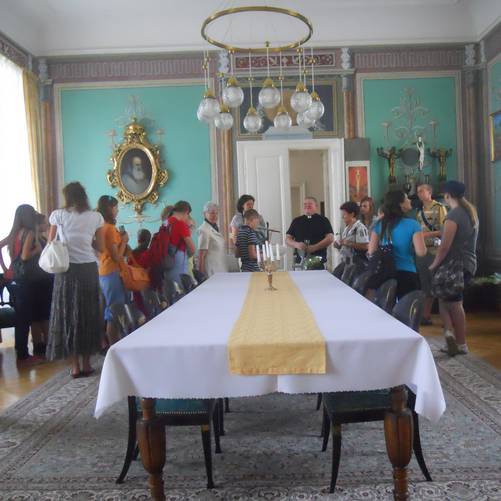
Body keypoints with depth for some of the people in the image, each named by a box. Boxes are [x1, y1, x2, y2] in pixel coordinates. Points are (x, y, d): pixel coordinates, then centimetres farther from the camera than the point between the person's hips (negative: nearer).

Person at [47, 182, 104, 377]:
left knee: (68, 313, 7)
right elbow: (99, 247, 5)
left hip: (67, 269, -1)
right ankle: (86, 363, 17)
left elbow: (50, 242, 7)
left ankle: (75, 365, 11)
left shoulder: (58, 215, -1)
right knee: (89, 313, 11)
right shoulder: (96, 217, 2)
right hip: (89, 268, 1)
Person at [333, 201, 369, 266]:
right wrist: (339, 245, 4)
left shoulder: (360, 228, -12)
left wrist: (349, 243, -21)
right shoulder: (346, 228, 15)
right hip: (346, 263, 8)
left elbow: (365, 246, -20)